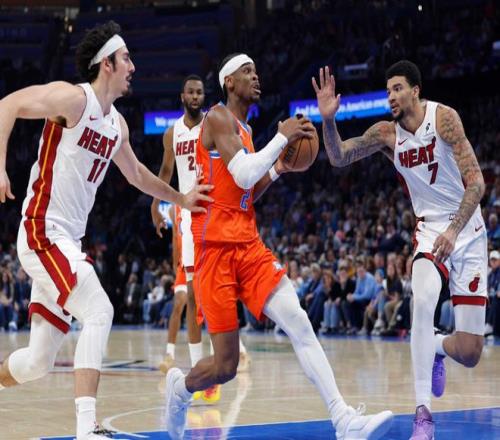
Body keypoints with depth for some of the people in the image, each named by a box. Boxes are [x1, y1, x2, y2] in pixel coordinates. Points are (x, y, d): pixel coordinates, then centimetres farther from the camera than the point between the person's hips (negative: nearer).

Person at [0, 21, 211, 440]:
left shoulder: (117, 123, 14)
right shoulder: (73, 98, -10)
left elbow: (136, 173, 32)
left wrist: (181, 198, 35)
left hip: (68, 241, 9)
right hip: (43, 232, -8)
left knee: (38, 362, 8)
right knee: (99, 311, -23)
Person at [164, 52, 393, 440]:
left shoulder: (245, 131, 21)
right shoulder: (219, 118, -6)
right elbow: (242, 176, -19)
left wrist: (277, 170, 13)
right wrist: (282, 137, -13)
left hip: (249, 245, 8)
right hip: (215, 247, -8)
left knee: (299, 323, -13)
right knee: (225, 365, -5)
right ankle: (180, 387, 29)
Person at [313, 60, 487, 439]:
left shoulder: (443, 117, -14)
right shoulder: (387, 133, -1)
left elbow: (476, 182, -18)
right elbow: (339, 157, -9)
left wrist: (454, 230, -30)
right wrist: (329, 120, -27)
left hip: (468, 231, -2)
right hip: (430, 229, 2)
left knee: (469, 353, -5)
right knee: (422, 302, -32)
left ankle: (437, 348, 36)